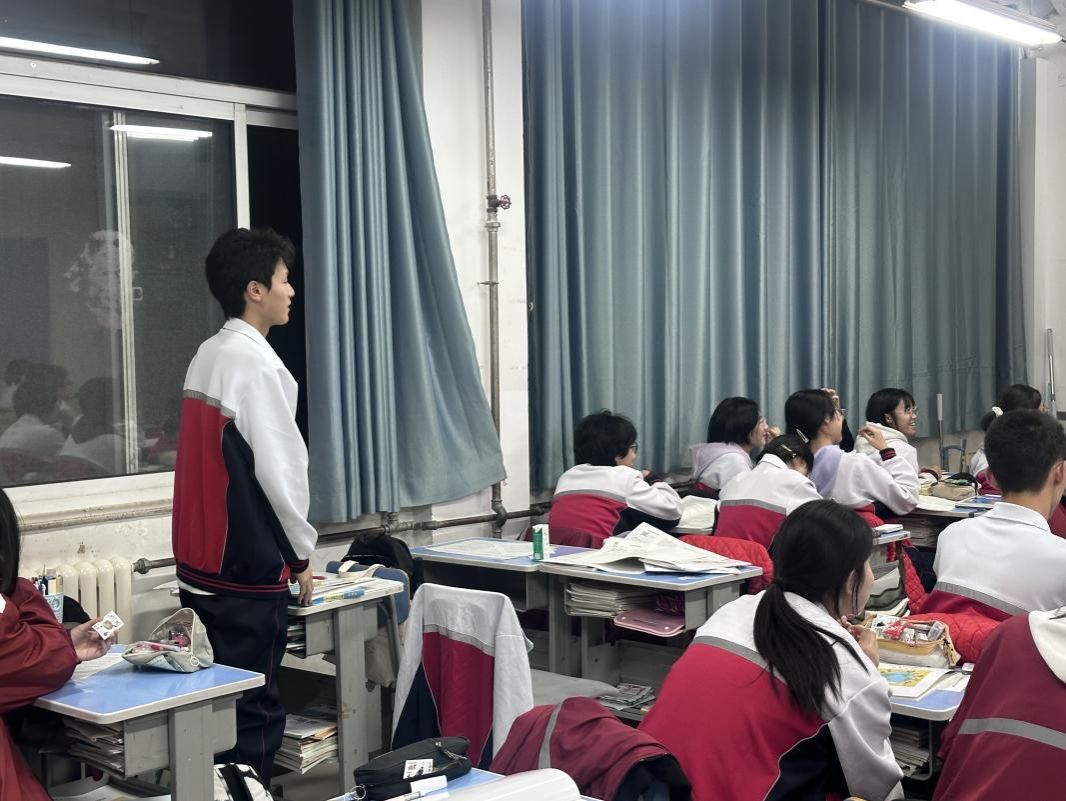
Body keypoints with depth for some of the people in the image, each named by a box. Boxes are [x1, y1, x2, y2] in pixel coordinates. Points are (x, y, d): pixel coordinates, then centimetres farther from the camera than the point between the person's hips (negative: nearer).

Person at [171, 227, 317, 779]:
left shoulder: (206, 357, 11)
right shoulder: (258, 363, -15)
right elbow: (279, 468, -16)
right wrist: (301, 551, -3)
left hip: (200, 563, 8)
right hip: (249, 568, -8)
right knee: (253, 707, -1)